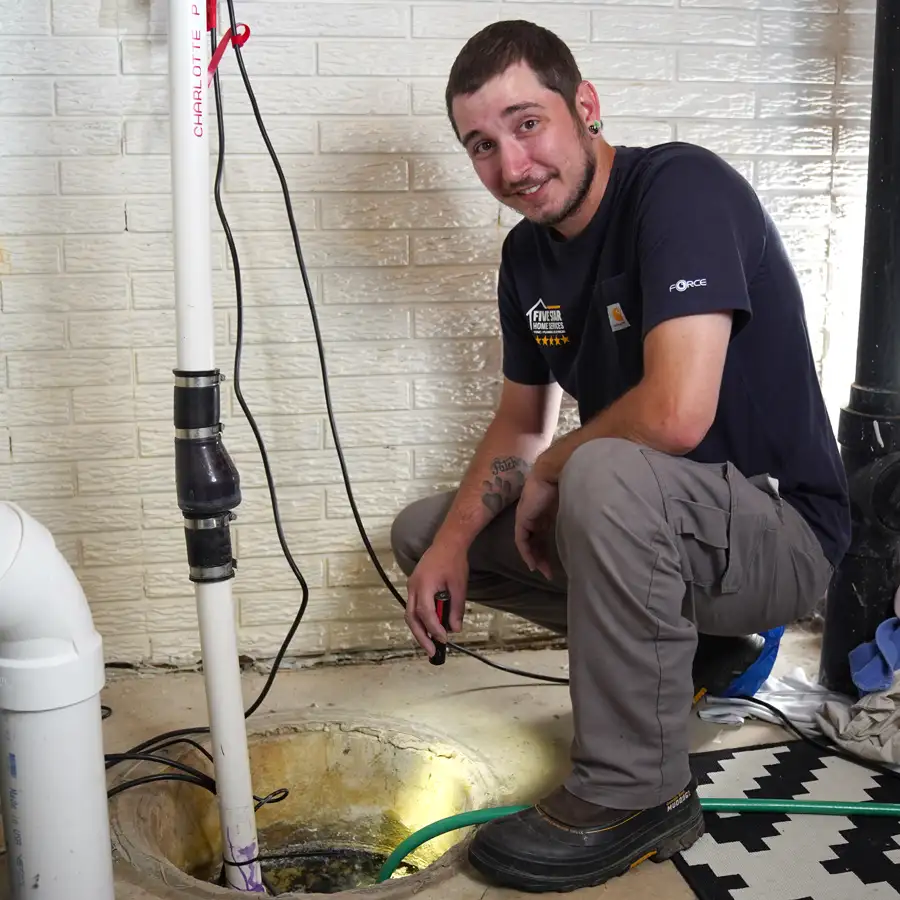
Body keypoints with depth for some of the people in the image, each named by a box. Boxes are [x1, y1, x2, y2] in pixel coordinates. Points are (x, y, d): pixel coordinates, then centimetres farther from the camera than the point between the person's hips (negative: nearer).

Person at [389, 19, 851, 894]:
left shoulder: (682, 188, -23)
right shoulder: (528, 253, 3)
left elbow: (676, 415, -35)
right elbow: (521, 420, 12)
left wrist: (551, 472, -16)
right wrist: (454, 542, -5)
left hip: (779, 531, -8)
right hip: (654, 524, 9)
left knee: (607, 477, -39)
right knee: (422, 532, 9)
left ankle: (639, 795, -18)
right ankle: (683, 647, 12)